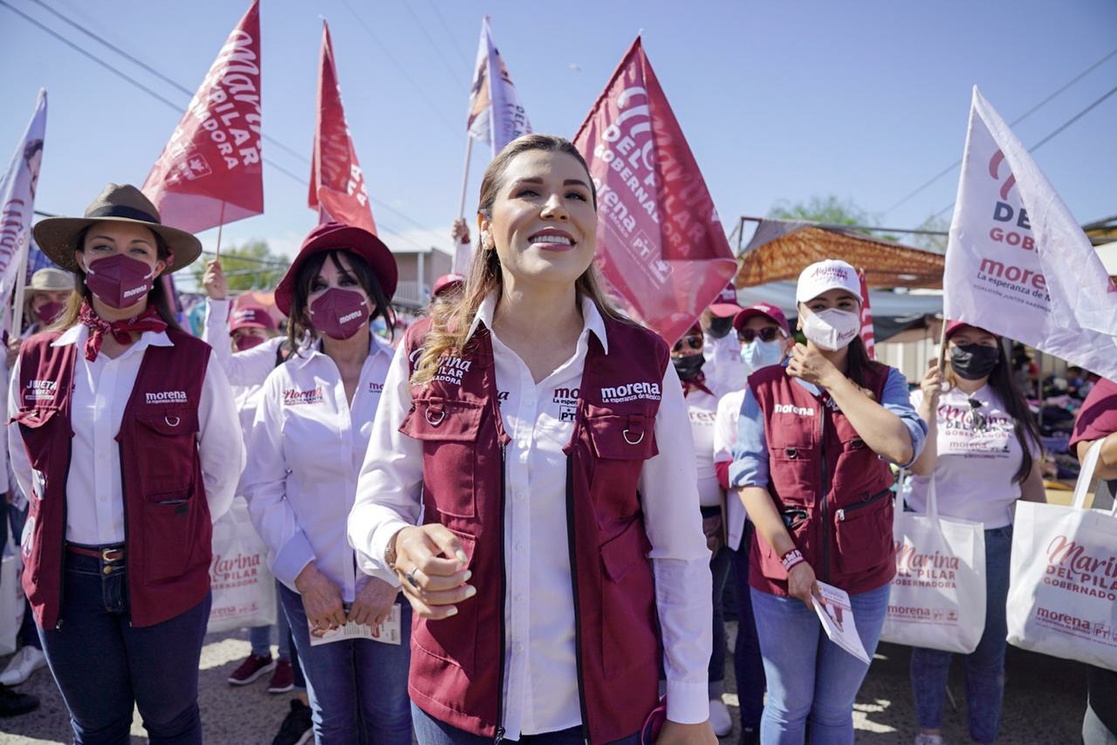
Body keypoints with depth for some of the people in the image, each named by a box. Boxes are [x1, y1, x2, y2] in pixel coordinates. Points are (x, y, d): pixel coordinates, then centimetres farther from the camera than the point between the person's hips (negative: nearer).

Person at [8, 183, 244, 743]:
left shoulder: (191, 362, -9)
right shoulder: (38, 359, -1)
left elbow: (224, 464, 2)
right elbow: (24, 462, 14)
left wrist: (177, 531, 4)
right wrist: (60, 524, 10)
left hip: (166, 577, -2)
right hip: (67, 578, 2)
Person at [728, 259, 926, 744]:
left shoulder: (882, 382, 1)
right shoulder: (766, 387, -3)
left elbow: (901, 447, -19)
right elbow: (748, 478, -8)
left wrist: (831, 378, -14)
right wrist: (791, 559, -14)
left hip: (863, 578, 1)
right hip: (783, 574, -1)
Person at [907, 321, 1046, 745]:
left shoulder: (1013, 406, 6)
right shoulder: (925, 398, -4)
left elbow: (1031, 475, 11)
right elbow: (920, 467, -14)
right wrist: (929, 408, -22)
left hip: (995, 538, 3)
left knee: (990, 643, 11)